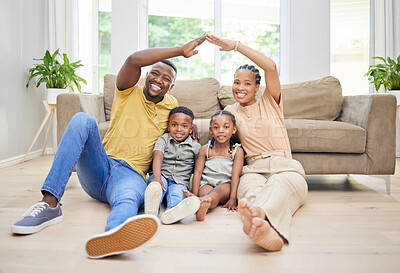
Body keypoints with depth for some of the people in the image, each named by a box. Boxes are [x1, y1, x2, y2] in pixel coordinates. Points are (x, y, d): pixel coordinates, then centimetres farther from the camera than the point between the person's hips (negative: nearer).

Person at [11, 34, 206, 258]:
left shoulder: (172, 105, 15)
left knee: (128, 199, -39)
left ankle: (113, 235, -80)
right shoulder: (129, 92, 5)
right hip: (96, 170, 1)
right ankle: (50, 204, -33)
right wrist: (181, 51, -11)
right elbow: (134, 60, -14)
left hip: (131, 175, 0)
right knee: (83, 120, -27)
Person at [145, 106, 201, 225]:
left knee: (176, 194, -35)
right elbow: (158, 157, -11)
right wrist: (157, 177, -30)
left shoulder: (196, 147, 11)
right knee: (156, 185, -34)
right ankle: (151, 209, -62)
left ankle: (172, 213, -68)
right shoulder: (163, 139, 8)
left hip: (180, 181, -1)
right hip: (162, 176, 1)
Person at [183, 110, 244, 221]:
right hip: (207, 183, 2)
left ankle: (202, 201, -69)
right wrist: (195, 195, -14)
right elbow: (197, 173, 0)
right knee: (206, 192, -34)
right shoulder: (205, 150, 5)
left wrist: (232, 199, -20)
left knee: (218, 191, -36)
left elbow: (235, 175, -9)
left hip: (226, 184, -2)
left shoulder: (237, 151, 1)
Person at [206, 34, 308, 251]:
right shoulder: (230, 111, 21)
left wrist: (236, 45, -2)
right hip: (254, 169, 1)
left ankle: (258, 213, -75)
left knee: (277, 185, -41)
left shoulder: (270, 103, 13)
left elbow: (271, 66, -4)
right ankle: (264, 227, -73)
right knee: (251, 188, -39)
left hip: (285, 168, -1)